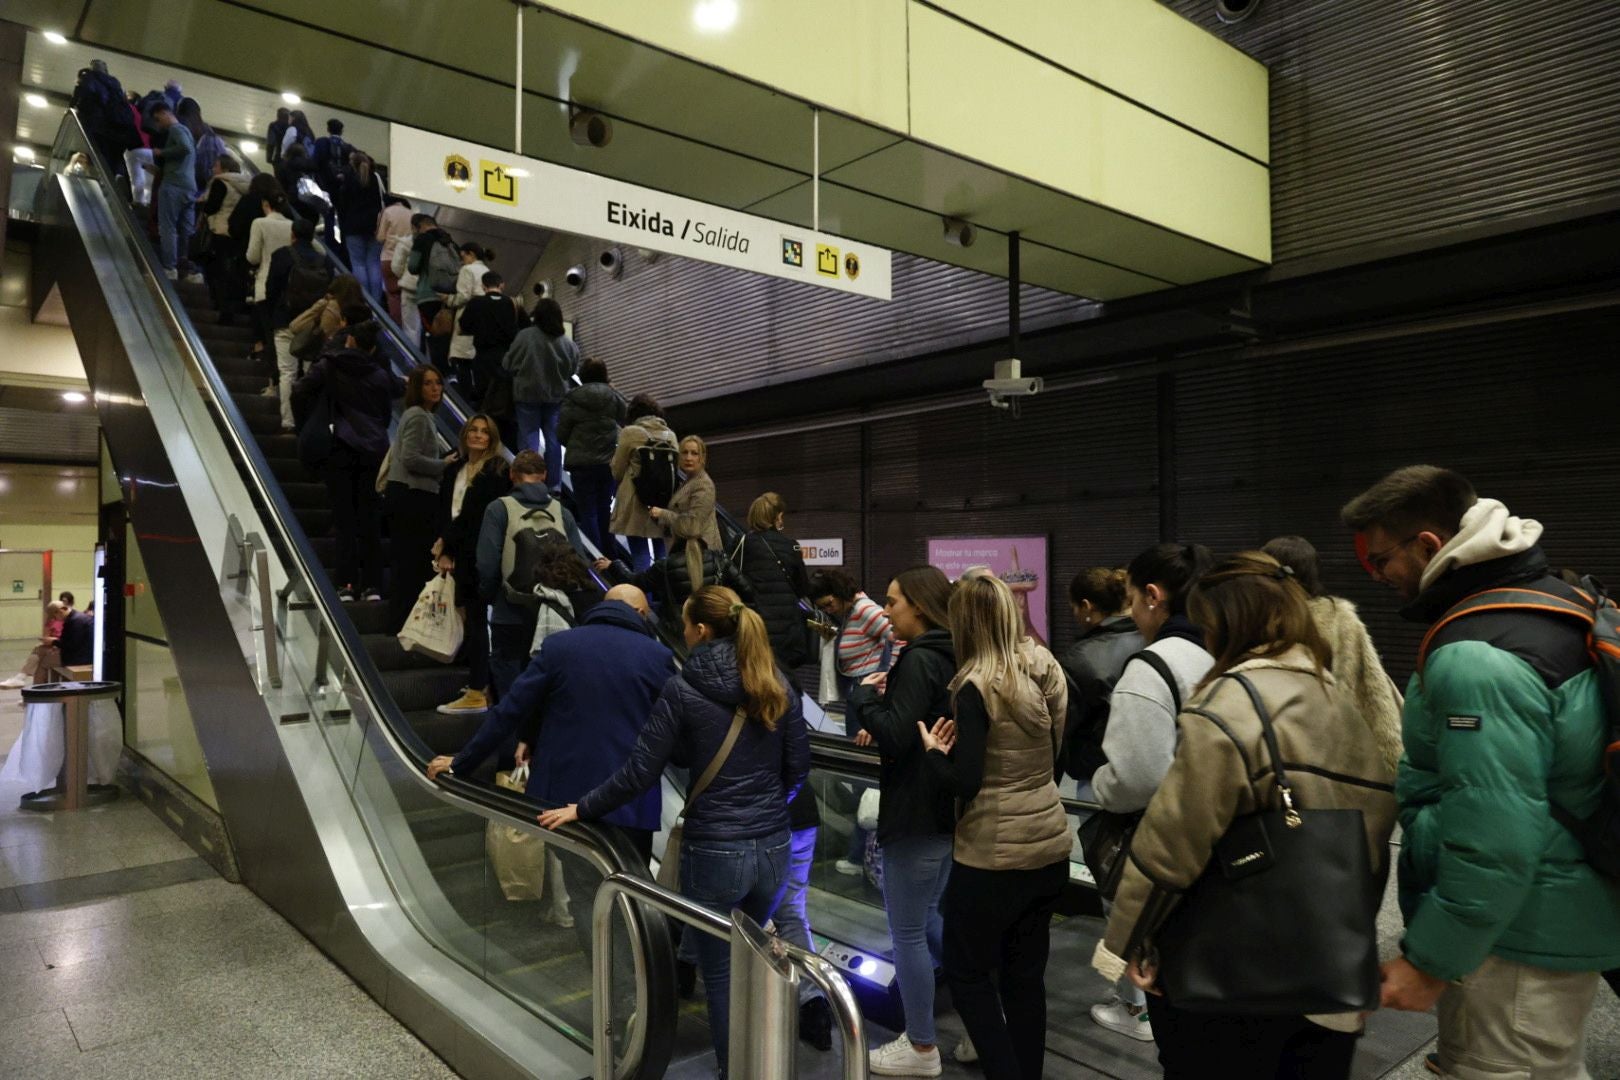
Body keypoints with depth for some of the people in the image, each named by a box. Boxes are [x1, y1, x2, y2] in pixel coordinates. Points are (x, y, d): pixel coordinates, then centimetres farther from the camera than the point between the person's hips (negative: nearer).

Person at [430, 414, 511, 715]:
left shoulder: (497, 472, -7)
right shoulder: (454, 471, 15)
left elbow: (476, 515, -11)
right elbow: (444, 512, 11)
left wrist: (446, 543, -6)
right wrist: (444, 551, 0)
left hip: (481, 555, -7)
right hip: (460, 555, 7)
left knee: (475, 620, -5)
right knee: (472, 618, 11)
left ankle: (477, 694, -1)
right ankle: (485, 683, 21)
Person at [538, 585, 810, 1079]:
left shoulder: (683, 689, -12)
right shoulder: (777, 685, -1)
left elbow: (640, 772, -10)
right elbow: (798, 766, 6)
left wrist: (581, 808, 4)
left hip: (715, 852, -5)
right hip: (774, 848, 5)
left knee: (720, 972, 14)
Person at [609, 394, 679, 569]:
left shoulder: (630, 433, -8)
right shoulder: (670, 434, 4)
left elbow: (617, 472, -2)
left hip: (636, 504, -4)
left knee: (640, 555, 1)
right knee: (662, 554, 14)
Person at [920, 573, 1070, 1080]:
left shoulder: (977, 687, -18)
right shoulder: (1047, 671, 3)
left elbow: (963, 784, -18)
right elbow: (1053, 760, 11)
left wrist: (932, 749, -2)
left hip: (993, 854, -7)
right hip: (1050, 844, 7)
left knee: (968, 973, 10)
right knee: (1026, 974, 17)